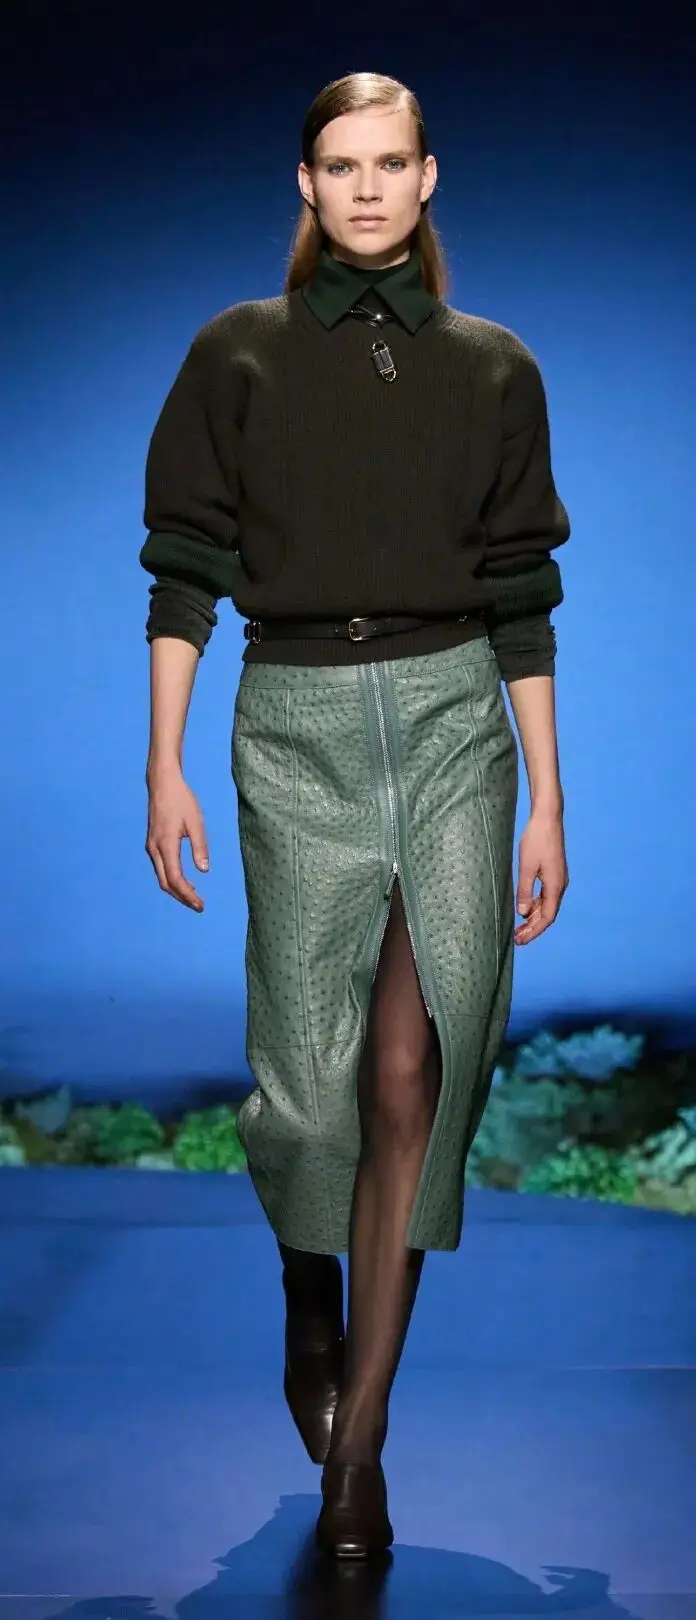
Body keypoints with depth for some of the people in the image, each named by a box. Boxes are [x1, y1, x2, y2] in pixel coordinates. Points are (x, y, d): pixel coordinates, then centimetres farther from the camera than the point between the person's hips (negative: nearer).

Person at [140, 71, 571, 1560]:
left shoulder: (492, 368, 9)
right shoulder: (237, 355, 6)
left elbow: (521, 597, 9)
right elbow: (185, 568, 4)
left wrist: (548, 801, 7)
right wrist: (165, 767, -2)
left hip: (454, 720, 1)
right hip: (296, 725, 0)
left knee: (415, 1075, -7)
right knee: (314, 1076, -2)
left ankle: (357, 1442, 2)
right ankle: (312, 1302, 32)